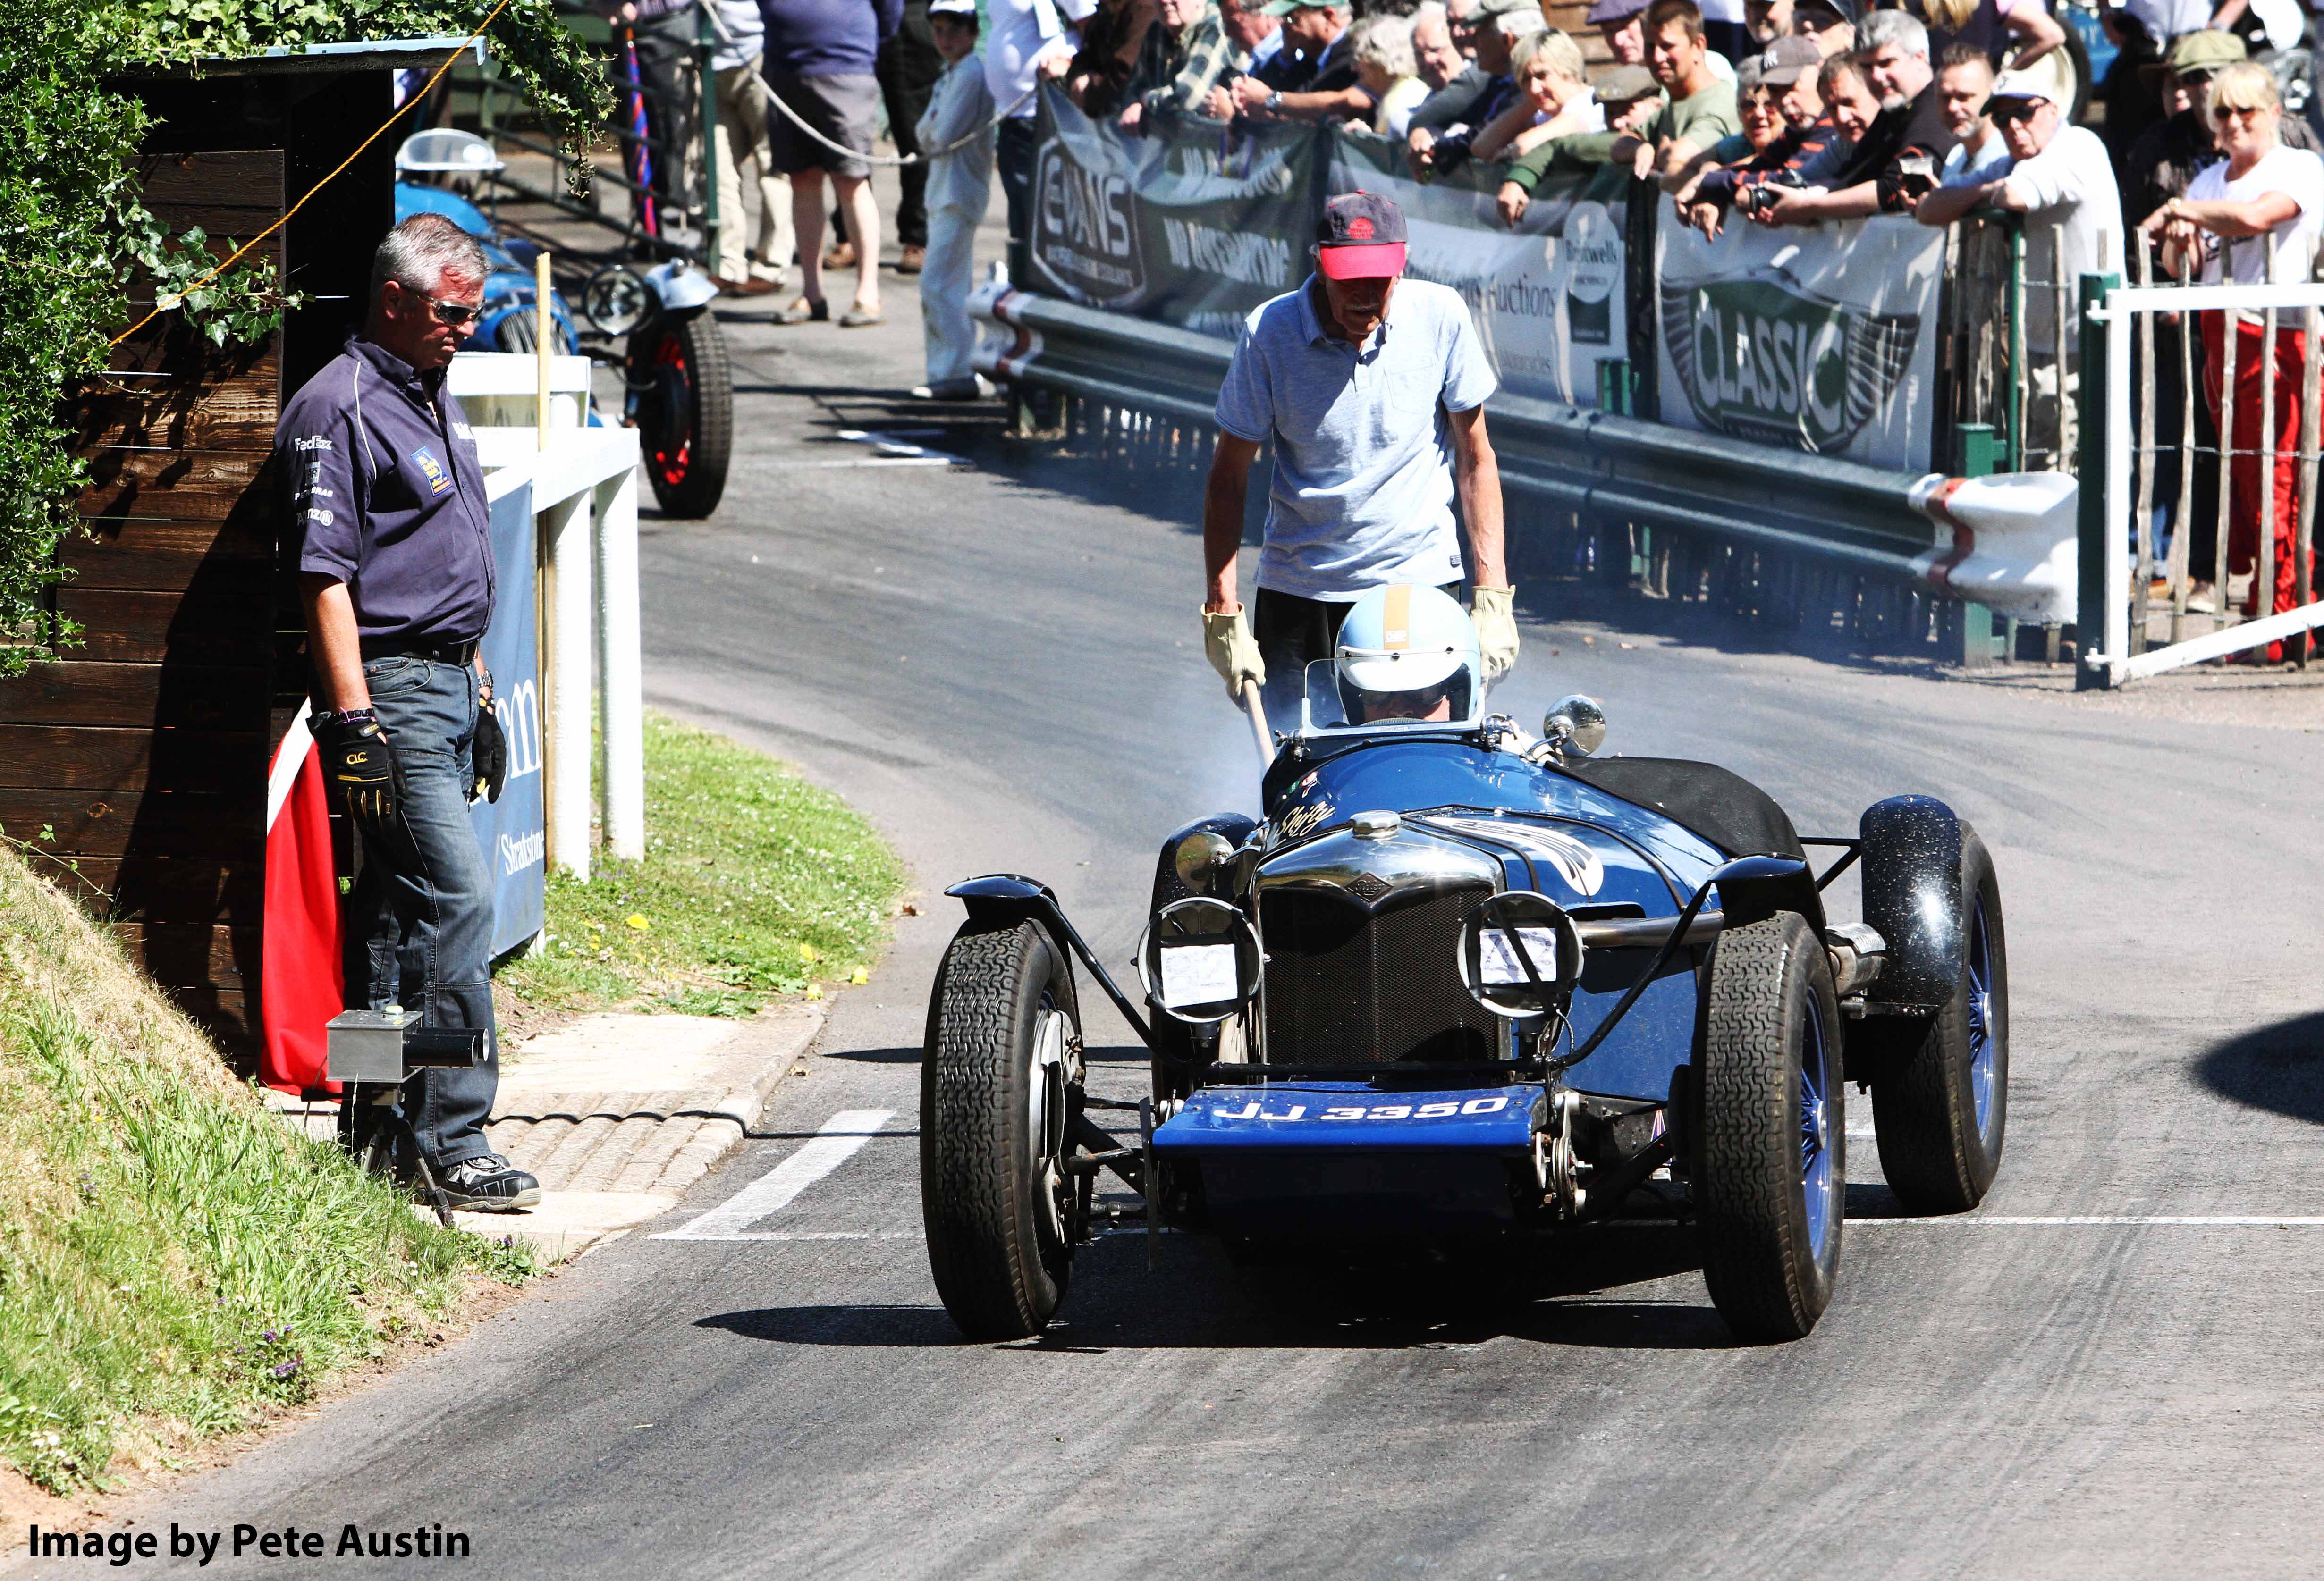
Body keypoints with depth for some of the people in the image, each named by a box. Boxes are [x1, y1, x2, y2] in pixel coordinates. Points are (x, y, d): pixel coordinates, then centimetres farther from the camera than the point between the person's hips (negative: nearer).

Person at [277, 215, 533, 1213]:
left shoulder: (434, 401, 18)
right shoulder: (340, 410, -12)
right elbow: (326, 578, -17)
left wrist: (480, 696, 24)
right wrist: (354, 722, -22)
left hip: (449, 684, 9)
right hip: (391, 685, -9)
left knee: (399, 909, 10)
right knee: (456, 895, -15)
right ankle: (452, 1143, -14)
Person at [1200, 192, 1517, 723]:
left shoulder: (1440, 316, -7)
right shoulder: (1269, 333, -9)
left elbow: (1475, 458, 3)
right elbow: (1228, 478, -2)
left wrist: (1492, 597, -1)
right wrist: (1222, 612, -7)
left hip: (1417, 579, 0)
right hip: (1299, 590, 0)